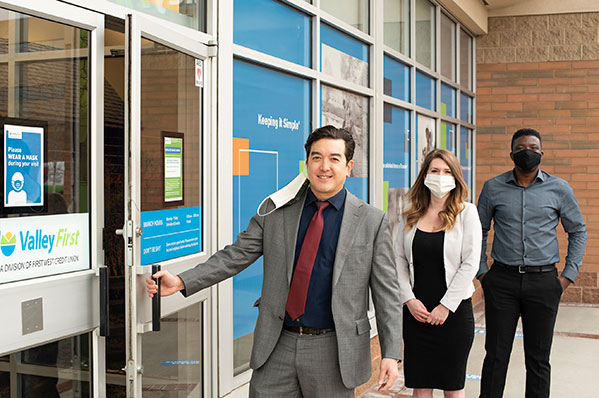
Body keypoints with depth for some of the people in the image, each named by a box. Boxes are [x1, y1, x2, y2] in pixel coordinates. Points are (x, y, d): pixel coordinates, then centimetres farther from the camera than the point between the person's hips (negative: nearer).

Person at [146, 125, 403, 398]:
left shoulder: (372, 221, -2)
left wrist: (391, 354, -7)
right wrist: (181, 281, -8)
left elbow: (386, 292, -1)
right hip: (278, 345, 2)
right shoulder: (275, 211, 4)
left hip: (333, 352, -1)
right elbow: (236, 255, 4)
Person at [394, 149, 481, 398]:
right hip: (416, 311, 3)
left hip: (454, 310, -2)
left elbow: (470, 264, -8)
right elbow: (399, 260, 7)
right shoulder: (411, 215, 6)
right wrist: (409, 299, -5)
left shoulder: (467, 212, -3)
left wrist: (446, 306, -11)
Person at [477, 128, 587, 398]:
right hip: (502, 280, 0)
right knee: (496, 354, 3)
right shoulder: (493, 188, 4)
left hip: (543, 281, 0)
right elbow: (479, 231, 13)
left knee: (538, 358, 7)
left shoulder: (559, 189, 3)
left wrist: (568, 275, 4)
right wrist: (481, 271, 6)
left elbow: (578, 231, 12)